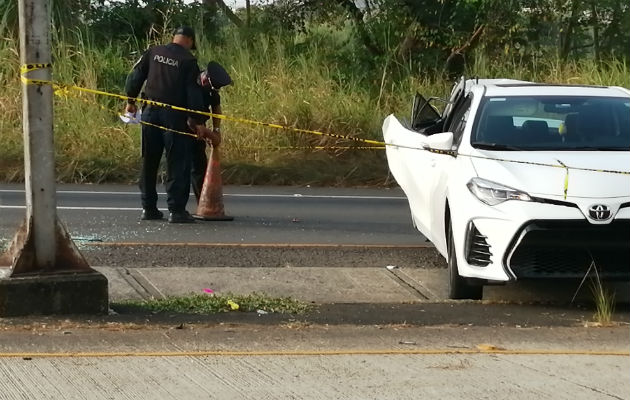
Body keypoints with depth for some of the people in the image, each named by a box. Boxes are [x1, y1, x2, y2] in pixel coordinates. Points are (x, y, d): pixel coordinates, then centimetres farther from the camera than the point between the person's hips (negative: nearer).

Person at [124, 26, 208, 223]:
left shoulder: (153, 52, 8)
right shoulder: (188, 60, -5)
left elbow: (135, 76, 9)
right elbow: (193, 94, -9)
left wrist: (131, 100, 20)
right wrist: (198, 121, -6)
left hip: (150, 113, 5)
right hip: (174, 116, -5)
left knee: (149, 163, 13)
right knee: (177, 163, -1)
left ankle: (148, 207, 18)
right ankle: (176, 210, -7)